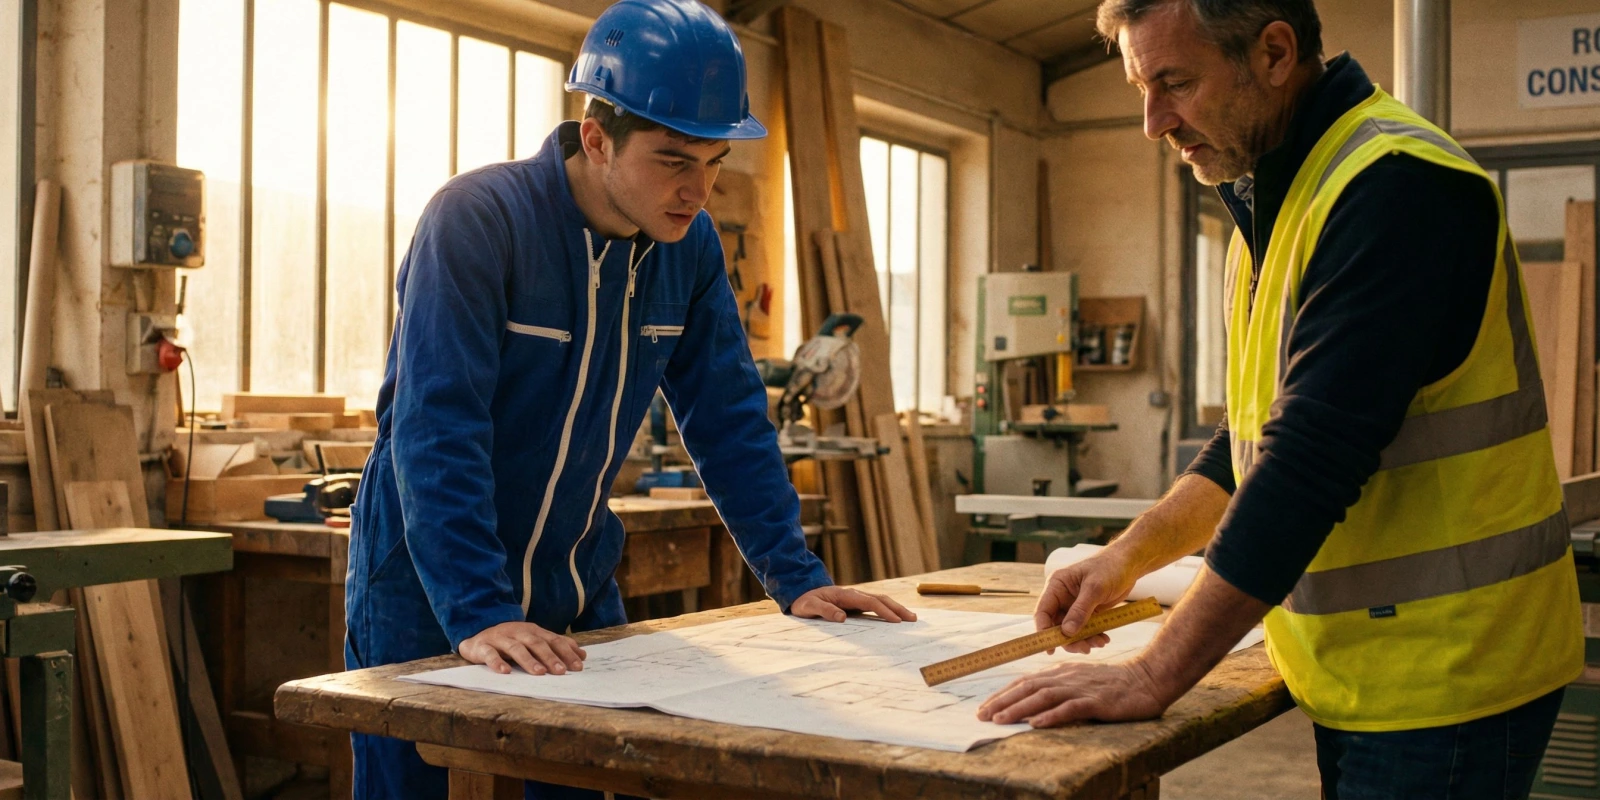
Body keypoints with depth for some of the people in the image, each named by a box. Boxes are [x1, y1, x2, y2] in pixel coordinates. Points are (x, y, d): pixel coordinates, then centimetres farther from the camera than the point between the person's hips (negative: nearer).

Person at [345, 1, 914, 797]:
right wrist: (480, 615, -35)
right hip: (432, 603, -5)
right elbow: (435, 430, -28)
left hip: (577, 597, 5)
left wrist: (797, 578, -3)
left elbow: (728, 419, 2)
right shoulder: (476, 219, -21)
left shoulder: (689, 245, -3)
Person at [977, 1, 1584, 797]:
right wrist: (1128, 557, 5)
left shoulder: (1395, 184, -20)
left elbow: (1314, 456, -27)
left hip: (1443, 679, -8)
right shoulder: (1276, 201, 10)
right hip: (1359, 674, 8)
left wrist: (1154, 676, -24)